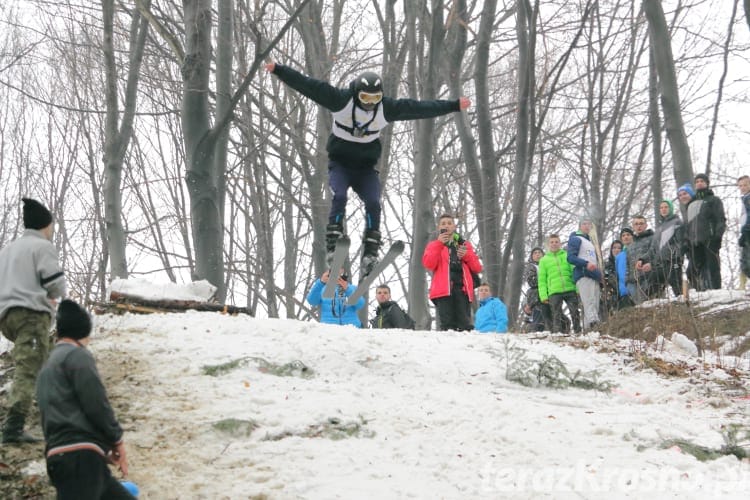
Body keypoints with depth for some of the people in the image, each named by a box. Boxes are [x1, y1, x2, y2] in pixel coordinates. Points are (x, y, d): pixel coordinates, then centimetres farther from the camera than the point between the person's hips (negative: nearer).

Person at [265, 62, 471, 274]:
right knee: (339, 196, -26)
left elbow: (420, 107, -2)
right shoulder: (341, 99, -16)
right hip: (340, 163, -2)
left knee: (373, 203, -17)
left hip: (366, 167, 2)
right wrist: (279, 70, -25)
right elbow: (306, 85, -20)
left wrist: (453, 106, 0)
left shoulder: (387, 108, -7)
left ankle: (370, 252, -13)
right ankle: (333, 245, -23)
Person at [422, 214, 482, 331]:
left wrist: (466, 255, 1)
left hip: (463, 288, 2)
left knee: (465, 325, -10)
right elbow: (428, 264, -1)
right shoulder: (434, 245, 19)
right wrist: (439, 244, -4)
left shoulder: (465, 245, 25)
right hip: (443, 290, -2)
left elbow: (477, 268, 19)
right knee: (447, 325, -15)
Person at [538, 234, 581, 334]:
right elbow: (542, 280, 8)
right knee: (557, 315, -1)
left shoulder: (567, 256, 14)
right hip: (554, 292, -1)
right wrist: (543, 295, -2)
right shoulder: (544, 260, 12)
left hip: (570, 289, 1)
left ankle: (578, 332, 8)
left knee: (575, 312, 1)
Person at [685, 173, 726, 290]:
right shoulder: (691, 204, 29)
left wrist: (717, 236, -15)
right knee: (696, 271, 0)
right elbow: (687, 223, 26)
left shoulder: (714, 200, 10)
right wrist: (687, 241, 14)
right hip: (694, 242, 6)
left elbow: (721, 219, -1)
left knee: (712, 268, -11)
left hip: (709, 241, -6)